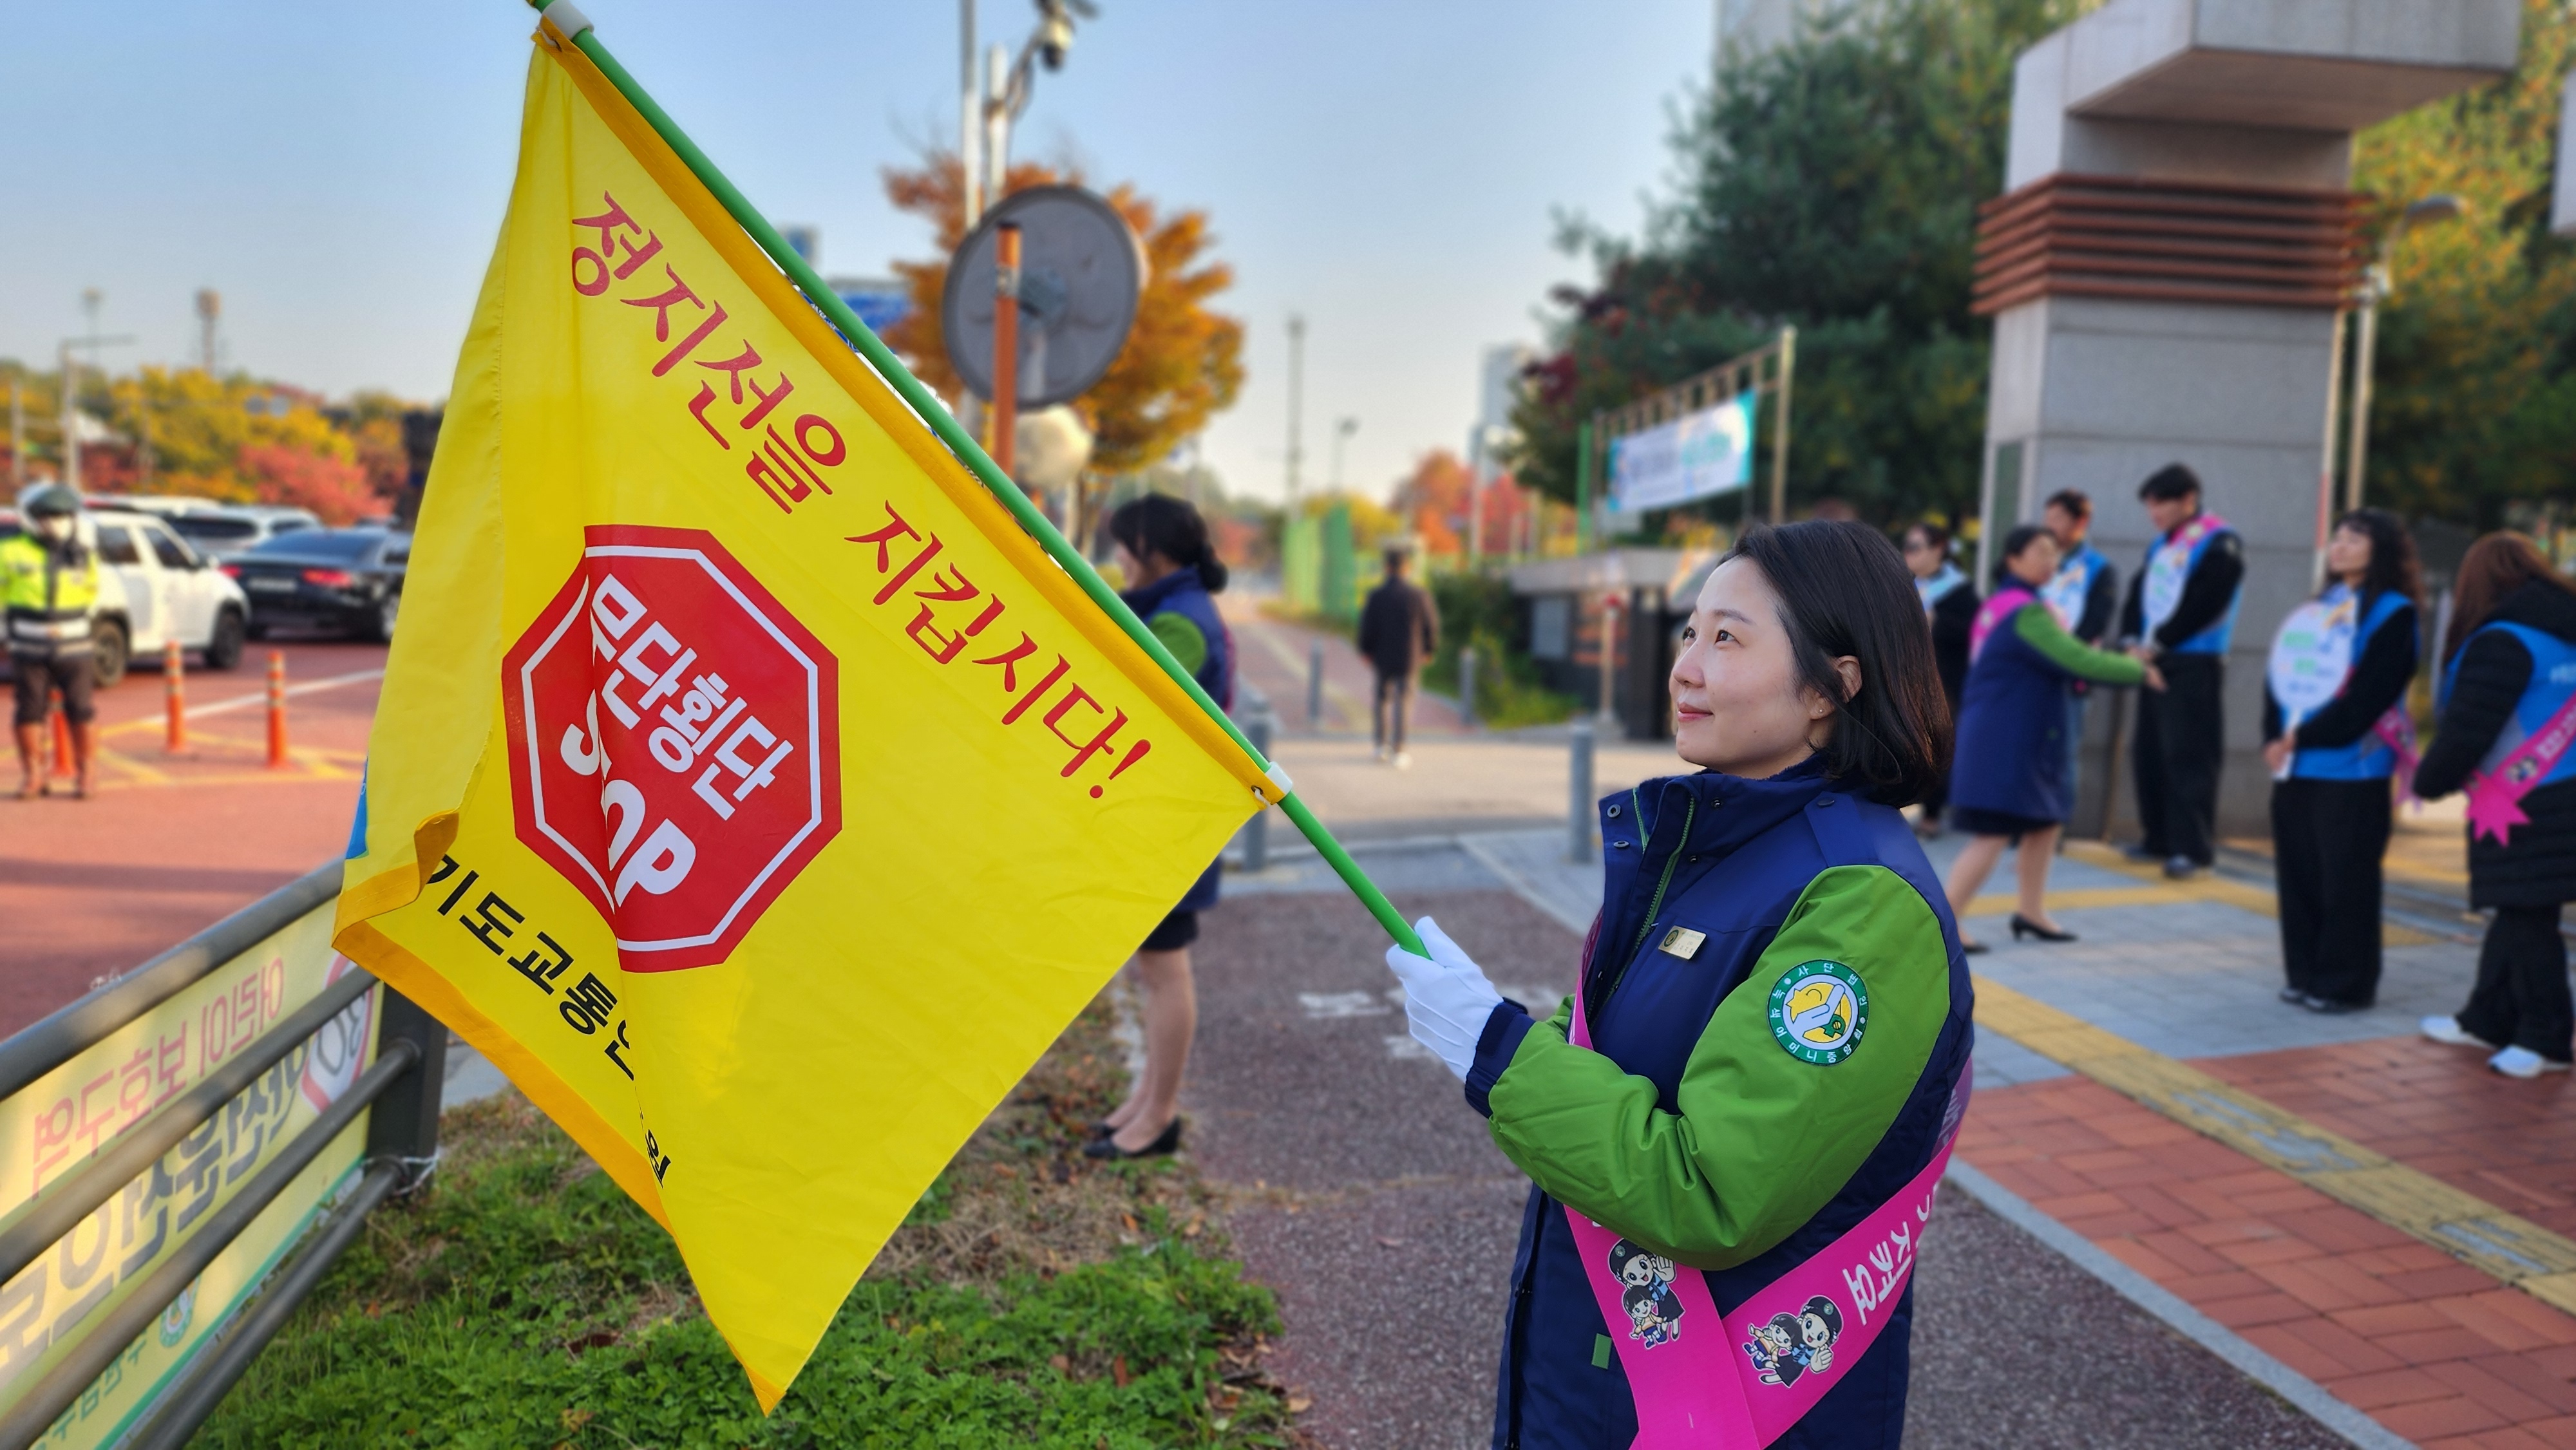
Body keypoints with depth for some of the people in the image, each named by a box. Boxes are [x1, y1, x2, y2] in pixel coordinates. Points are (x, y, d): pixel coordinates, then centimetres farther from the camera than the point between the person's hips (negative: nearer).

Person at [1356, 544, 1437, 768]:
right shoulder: (1419, 594, -9)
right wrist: (1427, 650, 13)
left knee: (1382, 697, 18)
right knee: (1403, 701, 5)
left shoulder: (1376, 596, -11)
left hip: (1383, 657, 1)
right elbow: (1431, 624, -2)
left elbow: (1367, 627, -7)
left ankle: (1381, 744, 24)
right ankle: (1397, 751, 2)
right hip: (1409, 657, 0)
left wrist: (1367, 652, 9)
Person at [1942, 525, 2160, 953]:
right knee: (1994, 836, -10)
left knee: (2047, 820, 18)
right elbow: (2076, 660, -18)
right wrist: (2139, 671, -6)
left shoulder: (2001, 603, 15)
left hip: (2011, 738, 10)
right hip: (2005, 741, -10)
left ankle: (2032, 912, 26)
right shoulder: (2026, 612, -16)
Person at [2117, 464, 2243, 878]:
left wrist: (2156, 644, -15)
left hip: (2194, 667, -8)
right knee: (2148, 753, 10)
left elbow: (2202, 606, -17)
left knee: (2188, 755, -9)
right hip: (2156, 662, 8)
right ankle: (2160, 839, 19)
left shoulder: (2220, 543, -9)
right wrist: (2132, 641, -1)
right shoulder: (2162, 544, 16)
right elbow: (2139, 593, 13)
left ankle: (2193, 847, -6)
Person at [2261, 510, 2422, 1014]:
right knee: (2298, 874, 9)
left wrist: (2302, 737, -13)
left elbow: (2367, 695, -14)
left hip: (2351, 770, -6)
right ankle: (2304, 974, 19)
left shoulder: (2392, 613, -5)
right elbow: (2280, 676, 11)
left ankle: (2345, 984, 8)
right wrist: (2275, 739, -3)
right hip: (2296, 766, 6)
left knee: (2346, 881, -1)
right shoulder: (2318, 609, 16)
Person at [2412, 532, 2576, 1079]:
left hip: (2525, 808, -9)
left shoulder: (2501, 643, -14)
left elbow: (2467, 729, -16)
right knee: (2515, 913, 16)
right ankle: (2487, 1020, 26)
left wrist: (2429, 781, -2)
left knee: (2527, 918, -1)